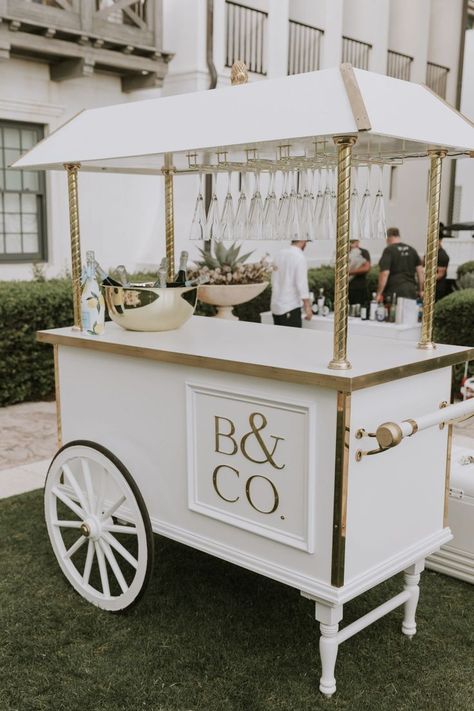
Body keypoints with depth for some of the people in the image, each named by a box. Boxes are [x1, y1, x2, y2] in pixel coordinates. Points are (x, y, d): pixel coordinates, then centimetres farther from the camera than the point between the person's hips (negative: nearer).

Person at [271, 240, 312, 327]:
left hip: (276, 307, 7)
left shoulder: (279, 254, 7)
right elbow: (302, 284, -15)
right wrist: (307, 307, -11)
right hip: (290, 308, -7)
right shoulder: (299, 257, -13)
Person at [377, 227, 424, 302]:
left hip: (394, 291, -6)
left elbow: (385, 273, -13)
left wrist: (379, 293, -9)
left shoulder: (389, 250, -6)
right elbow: (420, 271, 11)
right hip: (411, 291, 6)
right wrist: (421, 290, 16)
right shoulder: (412, 250, 13)